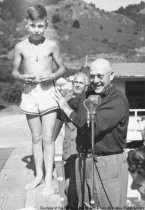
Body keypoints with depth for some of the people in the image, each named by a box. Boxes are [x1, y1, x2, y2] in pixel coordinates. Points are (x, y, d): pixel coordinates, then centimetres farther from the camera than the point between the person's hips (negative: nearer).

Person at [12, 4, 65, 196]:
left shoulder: (52, 45, -1)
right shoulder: (20, 47, 2)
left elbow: (62, 68, 8)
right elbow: (14, 71, 10)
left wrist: (52, 76, -13)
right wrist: (22, 77, -12)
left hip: (48, 92, -2)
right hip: (29, 94, 2)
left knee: (47, 137, -4)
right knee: (36, 137, 11)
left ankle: (49, 177, 6)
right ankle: (39, 175, 24)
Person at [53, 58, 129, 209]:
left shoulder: (118, 100, -15)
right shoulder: (87, 96, 7)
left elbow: (94, 125, -26)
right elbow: (62, 114, 15)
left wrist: (66, 108, -14)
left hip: (108, 164, -6)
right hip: (84, 161, 7)